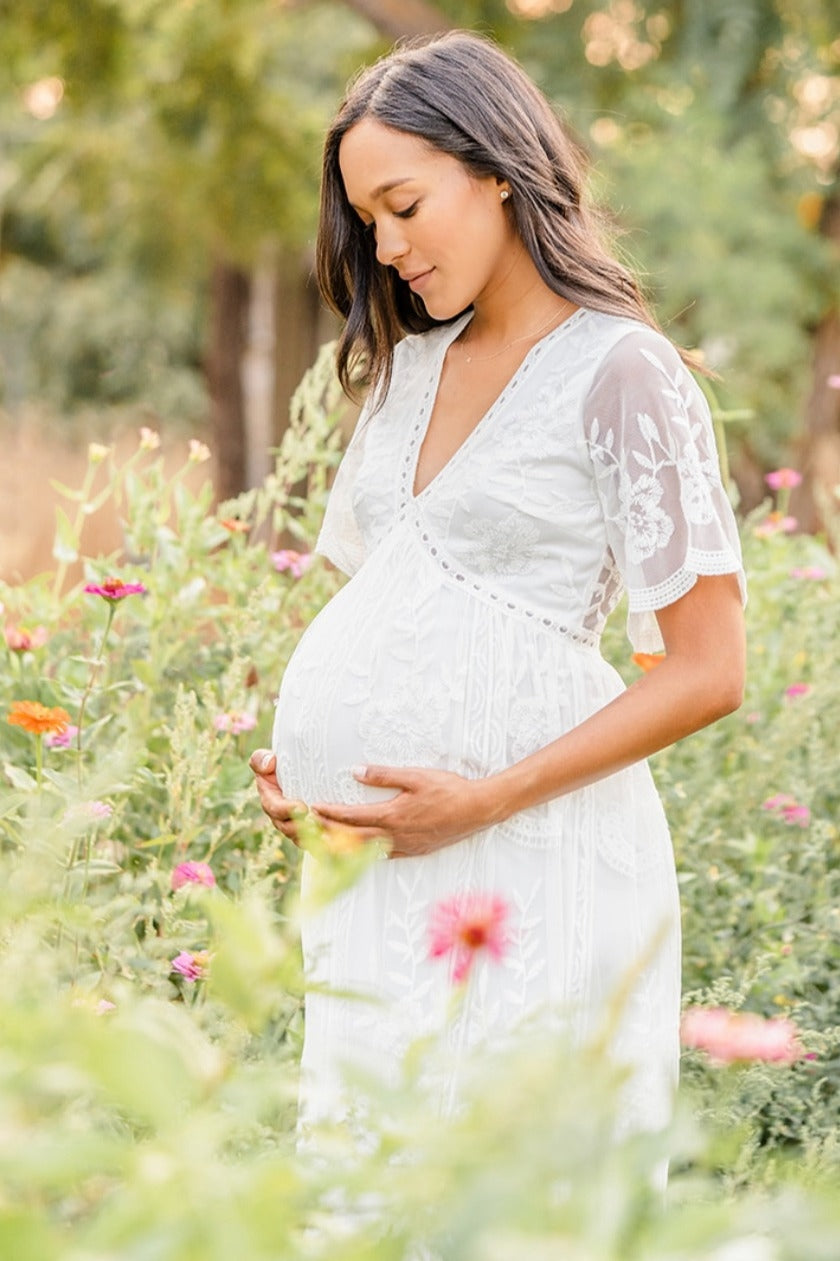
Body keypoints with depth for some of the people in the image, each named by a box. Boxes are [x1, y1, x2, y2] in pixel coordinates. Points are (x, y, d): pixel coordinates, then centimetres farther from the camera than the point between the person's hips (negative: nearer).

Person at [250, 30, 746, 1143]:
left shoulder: (623, 375, -7)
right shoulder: (410, 364, 16)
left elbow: (709, 673, -10)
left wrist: (484, 800, -16)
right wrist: (296, 764, 7)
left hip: (524, 859, -7)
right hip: (373, 868, 7)